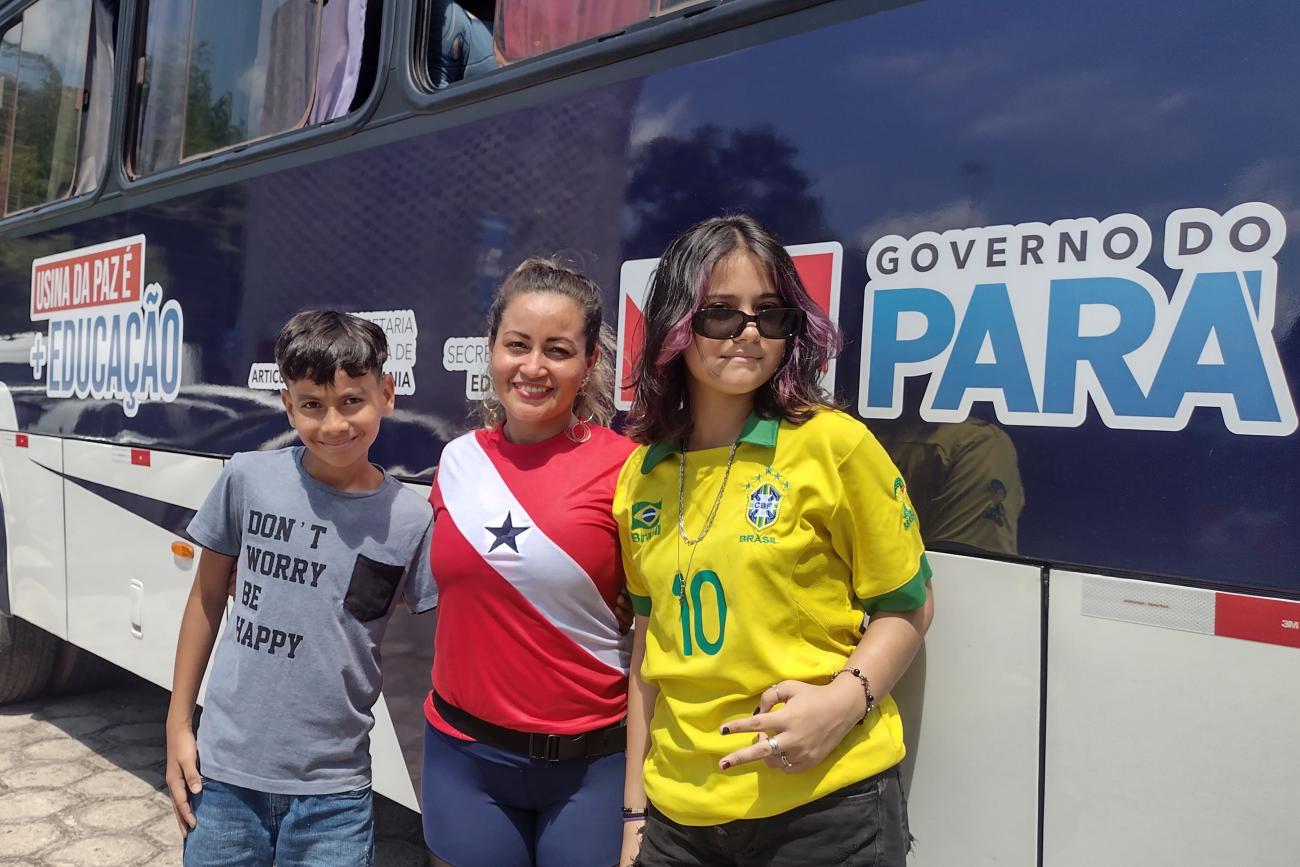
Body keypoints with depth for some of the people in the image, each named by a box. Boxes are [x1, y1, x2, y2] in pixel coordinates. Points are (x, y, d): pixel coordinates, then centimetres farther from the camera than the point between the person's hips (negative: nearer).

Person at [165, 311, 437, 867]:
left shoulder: (413, 521, -11)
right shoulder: (247, 479, -7)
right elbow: (207, 600, 4)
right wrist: (177, 726, 7)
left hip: (333, 788, -1)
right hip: (223, 771, 1)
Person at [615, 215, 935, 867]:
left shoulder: (834, 444, -11)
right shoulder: (641, 475, 1)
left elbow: (905, 607, -2)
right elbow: (650, 644, 8)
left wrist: (847, 697, -19)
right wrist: (635, 812, 10)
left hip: (824, 803, -3)